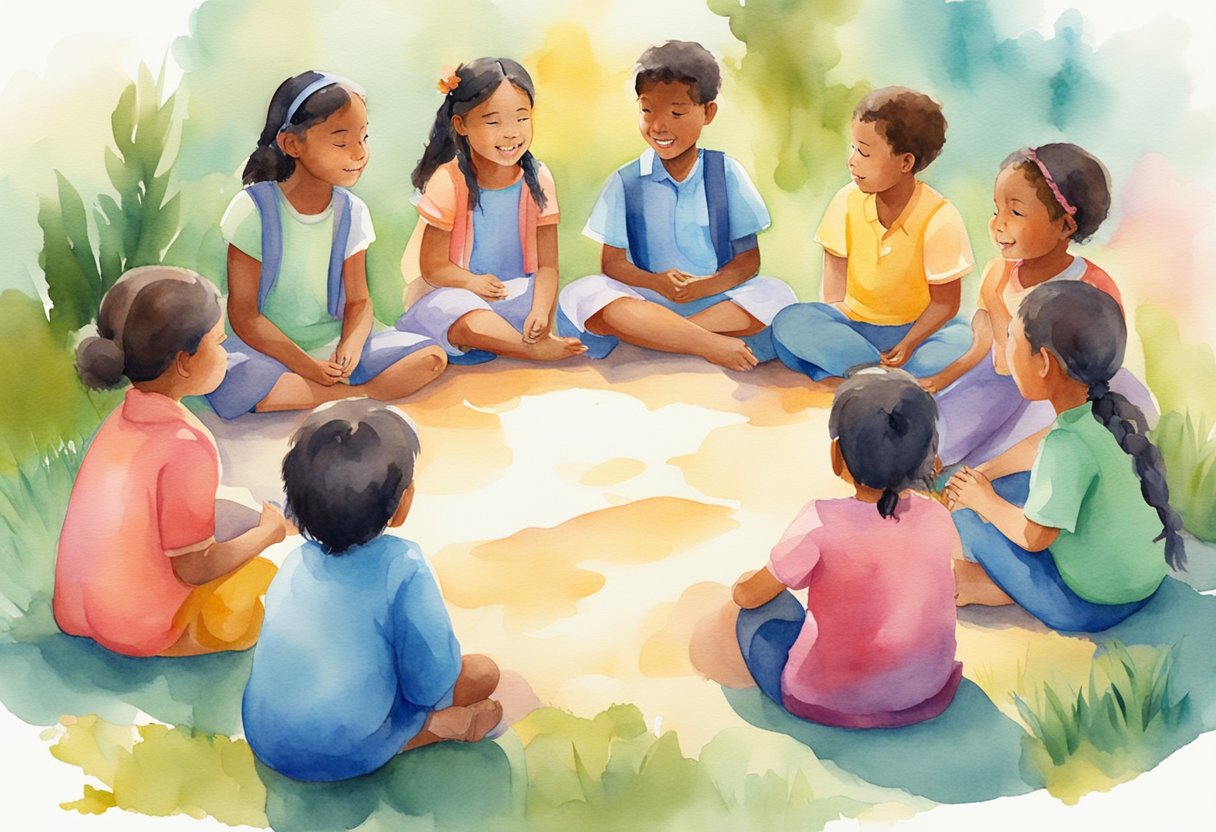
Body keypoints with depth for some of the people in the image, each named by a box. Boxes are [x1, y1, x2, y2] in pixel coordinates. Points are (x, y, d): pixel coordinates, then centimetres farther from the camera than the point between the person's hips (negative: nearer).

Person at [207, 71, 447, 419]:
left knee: (432, 357, -14)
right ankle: (361, 394, -22)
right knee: (231, 382, -38)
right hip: (270, 349, -3)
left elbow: (358, 300, 4)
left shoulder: (351, 211, 1)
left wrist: (351, 345, -19)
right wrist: (307, 366, -21)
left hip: (333, 347, 3)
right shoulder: (254, 208, -11)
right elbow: (244, 313, -12)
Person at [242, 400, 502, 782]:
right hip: (348, 755, -5)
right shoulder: (402, 566, -17)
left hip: (267, 746, 5)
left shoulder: (296, 561, 1)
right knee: (483, 671, 10)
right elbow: (430, 681, -14)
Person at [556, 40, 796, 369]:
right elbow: (612, 262, 0)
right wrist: (656, 283, -21)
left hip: (717, 301, 1)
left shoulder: (726, 173, 5)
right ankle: (710, 343, -31)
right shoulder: (625, 182, 5)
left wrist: (708, 285, -18)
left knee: (776, 295, -27)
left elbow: (748, 259, 3)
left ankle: (645, 333, -27)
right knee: (579, 295, -28)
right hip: (648, 301, 0)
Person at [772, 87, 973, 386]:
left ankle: (833, 375, -33)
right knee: (789, 322, -24)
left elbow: (945, 302, -11)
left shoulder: (940, 218, -13)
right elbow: (835, 292, -3)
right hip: (853, 324, 2)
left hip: (916, 328, -2)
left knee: (964, 342, -34)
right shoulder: (847, 201, -4)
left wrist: (906, 346, -25)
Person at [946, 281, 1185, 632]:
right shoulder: (1111, 410, -7)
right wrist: (982, 473, 7)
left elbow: (1033, 536, -21)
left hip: (1090, 608, -8)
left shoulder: (1069, 446, -32)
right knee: (1004, 487, 16)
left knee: (966, 519, -6)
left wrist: (983, 500, -5)